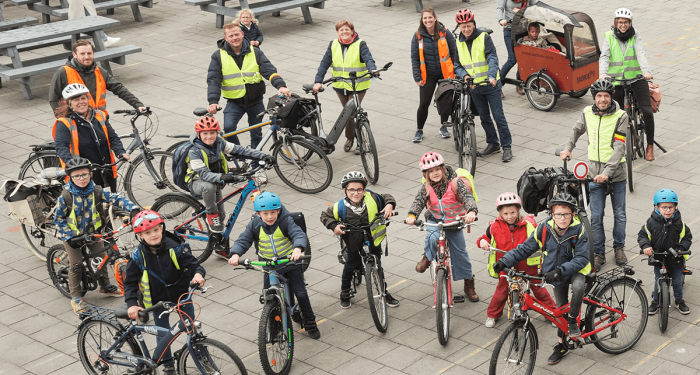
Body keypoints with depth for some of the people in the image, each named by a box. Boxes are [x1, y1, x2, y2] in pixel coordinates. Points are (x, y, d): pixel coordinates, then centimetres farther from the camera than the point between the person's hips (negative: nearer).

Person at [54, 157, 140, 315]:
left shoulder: (96, 191, -15)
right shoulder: (66, 196, -21)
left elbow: (116, 199, -14)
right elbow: (58, 219, -13)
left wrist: (133, 208, -29)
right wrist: (69, 237, -19)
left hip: (92, 232, 3)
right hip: (73, 236, -3)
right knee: (76, 265, -2)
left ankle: (105, 285, 35)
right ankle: (76, 297, 12)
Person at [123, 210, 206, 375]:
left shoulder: (175, 248, -18)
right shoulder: (138, 256, -14)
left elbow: (193, 263, -16)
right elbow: (130, 282, -8)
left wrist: (198, 273, -40)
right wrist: (131, 304, -20)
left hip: (181, 296, -1)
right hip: (158, 302, 1)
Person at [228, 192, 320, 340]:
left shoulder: (286, 221, -17)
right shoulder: (254, 225, -9)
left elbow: (298, 234, -28)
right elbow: (243, 240, -9)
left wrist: (298, 248, -49)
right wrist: (235, 254, -30)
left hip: (290, 261, -2)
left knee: (301, 293, -1)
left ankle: (309, 322, 17)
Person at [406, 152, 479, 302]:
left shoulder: (455, 182, -15)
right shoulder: (427, 187, -6)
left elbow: (468, 197, -24)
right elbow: (418, 201, -16)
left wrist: (471, 211, -45)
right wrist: (412, 215, -37)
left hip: (454, 221, -1)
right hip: (435, 220, 1)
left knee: (460, 251, 3)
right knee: (432, 238, -33)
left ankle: (469, 283, 19)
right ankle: (428, 257, -1)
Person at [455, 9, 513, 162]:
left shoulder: (484, 38, -7)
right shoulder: (459, 43, 5)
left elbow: (492, 58, -15)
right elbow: (457, 64, 9)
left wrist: (491, 76, -30)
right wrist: (464, 75, -11)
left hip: (491, 85, -4)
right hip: (474, 87, 4)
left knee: (498, 116, -3)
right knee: (484, 117, 13)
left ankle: (507, 147, 4)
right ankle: (493, 144, 27)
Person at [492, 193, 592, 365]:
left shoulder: (579, 231, -25)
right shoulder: (544, 229, -17)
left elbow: (581, 259, -28)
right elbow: (525, 249, -9)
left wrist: (560, 270, -41)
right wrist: (504, 262, -20)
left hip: (575, 270, -4)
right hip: (556, 275, 4)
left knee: (578, 286, -37)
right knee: (561, 310, 16)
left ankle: (573, 320, -10)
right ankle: (561, 346, 35)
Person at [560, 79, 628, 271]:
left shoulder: (620, 116, -14)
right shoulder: (587, 113, -3)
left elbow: (619, 148, -20)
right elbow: (577, 130, 20)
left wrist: (607, 172, -28)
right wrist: (568, 147, 7)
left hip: (616, 173, -2)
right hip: (595, 173, 2)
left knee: (620, 214, 13)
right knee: (596, 216, 3)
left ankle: (619, 247, 33)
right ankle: (599, 253, 17)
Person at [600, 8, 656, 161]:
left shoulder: (635, 36, 3)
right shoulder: (609, 37, 3)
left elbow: (641, 54, -12)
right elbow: (604, 56, -10)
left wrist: (646, 71, -30)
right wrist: (603, 74, -29)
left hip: (636, 78, -1)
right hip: (616, 80, 1)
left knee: (647, 111, -14)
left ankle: (650, 145, 3)